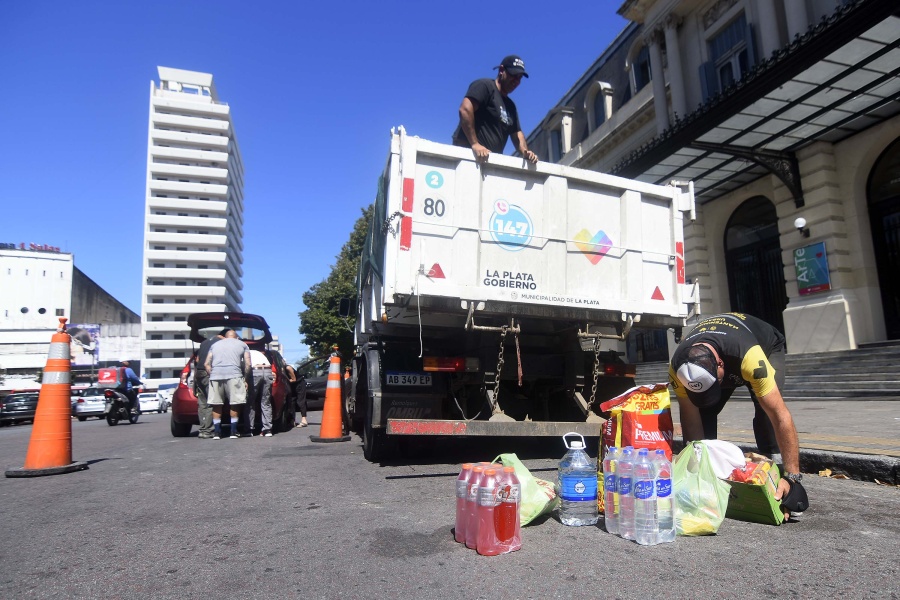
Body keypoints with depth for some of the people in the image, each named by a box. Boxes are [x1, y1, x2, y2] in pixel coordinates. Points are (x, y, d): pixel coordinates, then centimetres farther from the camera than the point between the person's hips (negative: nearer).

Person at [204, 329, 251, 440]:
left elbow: (207, 364, 16)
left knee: (216, 405, 10)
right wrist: (246, 380, 15)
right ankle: (233, 432, 7)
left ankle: (217, 432, 12)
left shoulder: (215, 345, 25)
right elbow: (248, 364, 9)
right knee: (234, 404, 5)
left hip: (215, 376, 3)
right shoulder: (242, 344, 18)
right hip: (234, 375, -2)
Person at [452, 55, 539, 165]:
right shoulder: (485, 85, -1)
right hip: (468, 154, -8)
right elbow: (465, 109, -17)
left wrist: (525, 152, 1)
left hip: (492, 159, 8)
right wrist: (474, 144, -25)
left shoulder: (510, 105, 26)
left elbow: (517, 133, 24)